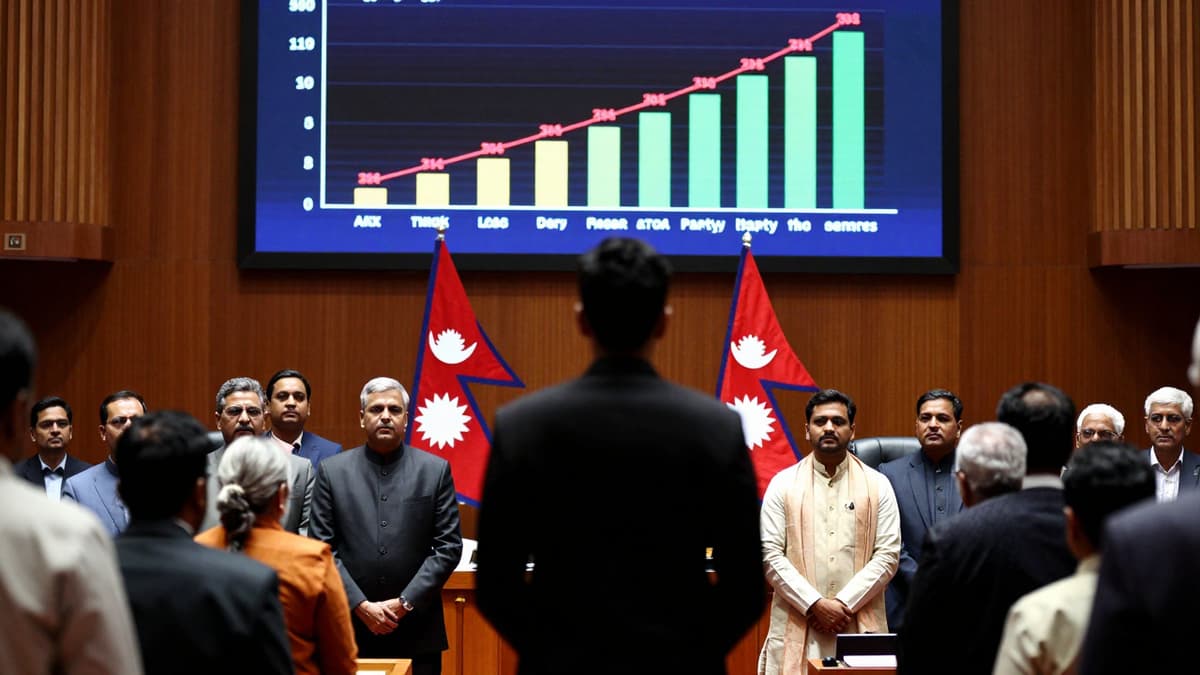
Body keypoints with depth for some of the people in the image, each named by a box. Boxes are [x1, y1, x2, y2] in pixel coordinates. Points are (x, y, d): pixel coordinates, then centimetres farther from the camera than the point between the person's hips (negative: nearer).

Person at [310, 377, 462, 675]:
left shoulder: (435, 470, 4)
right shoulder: (332, 471, 5)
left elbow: (449, 546, 1)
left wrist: (405, 603, -7)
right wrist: (362, 606, -8)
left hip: (417, 629, 0)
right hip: (352, 626, 0)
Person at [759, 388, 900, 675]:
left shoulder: (877, 485, 9)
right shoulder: (783, 484, 8)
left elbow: (888, 555, 3)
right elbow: (770, 555, 1)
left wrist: (845, 604, -8)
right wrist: (815, 605, -9)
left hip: (860, 627, 0)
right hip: (797, 629, 0)